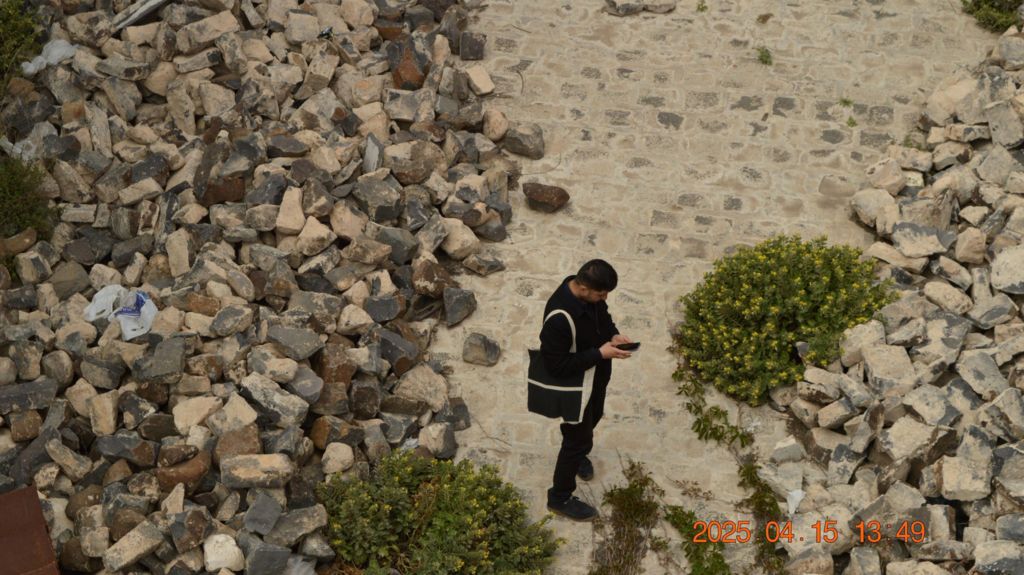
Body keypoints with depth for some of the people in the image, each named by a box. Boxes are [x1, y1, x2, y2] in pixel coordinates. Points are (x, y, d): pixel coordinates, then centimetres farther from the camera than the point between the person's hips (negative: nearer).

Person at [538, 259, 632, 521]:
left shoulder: (589, 294, -15)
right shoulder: (560, 318, -39)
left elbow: (602, 315, 7)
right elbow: (556, 365, -32)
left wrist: (613, 334, -14)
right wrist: (600, 353, -31)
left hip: (596, 377, 8)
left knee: (593, 417, 32)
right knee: (577, 437, 9)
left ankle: (580, 453, 63)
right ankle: (560, 498, 31)